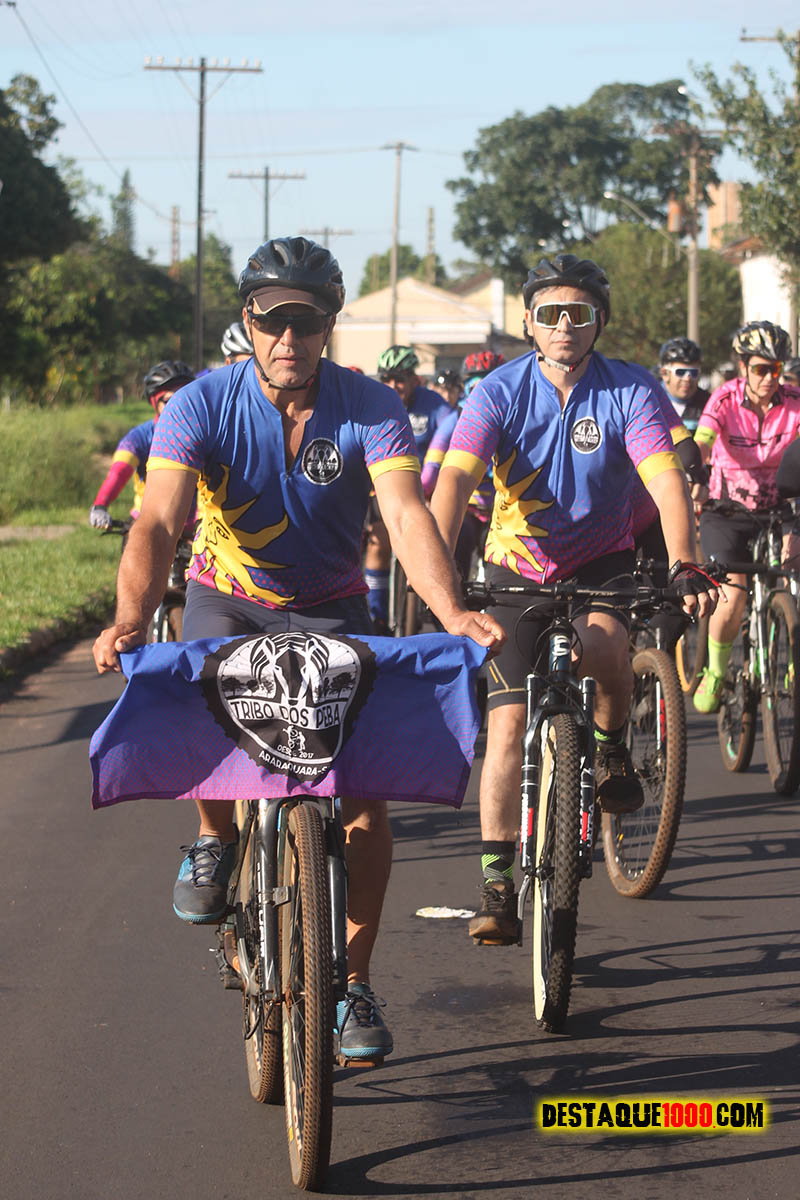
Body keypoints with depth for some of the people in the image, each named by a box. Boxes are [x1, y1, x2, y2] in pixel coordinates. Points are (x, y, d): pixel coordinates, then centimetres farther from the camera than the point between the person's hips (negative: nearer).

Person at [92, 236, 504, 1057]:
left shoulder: (370, 408, -20)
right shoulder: (204, 405, -21)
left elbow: (405, 513, -34)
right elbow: (158, 521, -33)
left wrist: (452, 613, -52)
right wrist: (131, 619, -52)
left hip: (331, 607, 1)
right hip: (227, 597, -1)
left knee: (366, 796, -10)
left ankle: (353, 983, 5)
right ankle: (216, 839, 1)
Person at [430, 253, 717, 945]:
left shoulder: (630, 391, -14)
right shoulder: (499, 394, -14)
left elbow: (665, 478, -25)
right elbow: (456, 478, -26)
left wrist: (685, 566, -42)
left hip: (602, 559, -1)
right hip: (518, 564, 1)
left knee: (605, 644, -34)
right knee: (508, 724, -7)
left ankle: (611, 741, -1)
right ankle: (497, 885, 0)